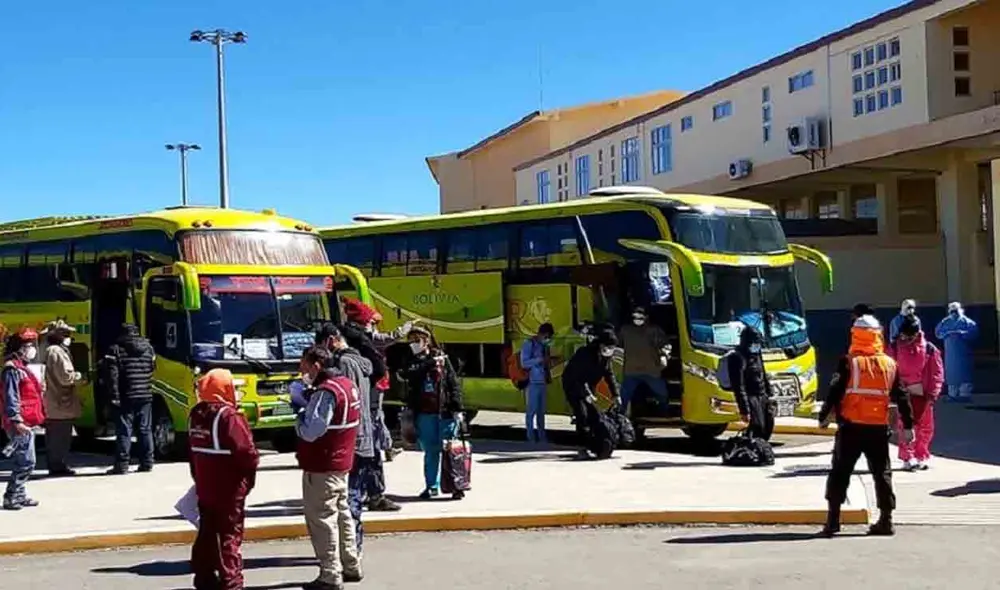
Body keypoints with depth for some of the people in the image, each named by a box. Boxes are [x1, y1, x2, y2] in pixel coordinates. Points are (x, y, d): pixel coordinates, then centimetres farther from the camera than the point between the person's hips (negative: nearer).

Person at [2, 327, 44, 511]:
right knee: (25, 462, -11)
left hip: (27, 423, 10)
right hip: (20, 424, -10)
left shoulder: (23, 368, 19)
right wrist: (16, 421, -24)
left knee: (24, 462, 14)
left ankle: (19, 495, 22)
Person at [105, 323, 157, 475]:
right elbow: (152, 370, 15)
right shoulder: (149, 348, 11)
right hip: (145, 396, 4)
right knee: (145, 430, 10)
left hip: (126, 397, -4)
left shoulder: (116, 350, -5)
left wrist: (114, 396, -11)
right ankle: (147, 463, 11)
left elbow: (113, 376, -11)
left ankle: (122, 465, -3)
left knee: (124, 431, -2)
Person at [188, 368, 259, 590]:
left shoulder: (196, 414, 6)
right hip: (229, 490, -8)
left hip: (204, 488, 8)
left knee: (207, 534, 16)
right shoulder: (229, 417, -20)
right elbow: (247, 453, -23)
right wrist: (249, 472, -3)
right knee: (230, 537, -1)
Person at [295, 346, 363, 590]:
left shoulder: (325, 392, -21)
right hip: (342, 462, 10)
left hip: (321, 466, -10)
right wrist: (308, 403, 4)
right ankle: (351, 566, 30)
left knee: (322, 519, -2)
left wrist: (300, 409, -9)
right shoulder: (348, 385, 8)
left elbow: (310, 431, -26)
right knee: (341, 513, 20)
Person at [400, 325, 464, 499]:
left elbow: (454, 383, 1)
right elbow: (407, 374, -13)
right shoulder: (411, 362, 10)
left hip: (445, 411, -2)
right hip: (424, 413, 2)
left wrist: (457, 408, -6)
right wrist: (430, 363, -17)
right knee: (430, 451, 6)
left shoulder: (441, 357, 4)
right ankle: (432, 485, 15)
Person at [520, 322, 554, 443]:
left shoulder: (545, 345, 14)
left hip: (543, 382, 6)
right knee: (531, 411, -3)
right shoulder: (529, 344, -6)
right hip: (532, 382, -6)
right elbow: (524, 363, -14)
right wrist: (539, 359, -23)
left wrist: (549, 376, 8)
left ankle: (542, 437, 13)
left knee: (541, 411, 9)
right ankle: (531, 438, 1)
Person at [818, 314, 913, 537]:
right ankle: (886, 520, 13)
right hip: (879, 428, 3)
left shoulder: (849, 362, -6)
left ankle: (833, 520, 0)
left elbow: (835, 391, -10)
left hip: (851, 427, -3)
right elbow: (901, 397, 9)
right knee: (882, 473, 12)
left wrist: (824, 416, -1)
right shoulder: (890, 364, 6)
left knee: (840, 472, 4)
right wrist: (908, 425, 16)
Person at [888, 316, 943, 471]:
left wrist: (932, 393, -6)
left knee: (924, 427, 8)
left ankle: (921, 457, 21)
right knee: (904, 426, -3)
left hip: (923, 393, 1)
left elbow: (937, 373, -1)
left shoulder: (929, 349, -5)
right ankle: (907, 458, 2)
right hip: (902, 393, -1)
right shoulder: (895, 348, -2)